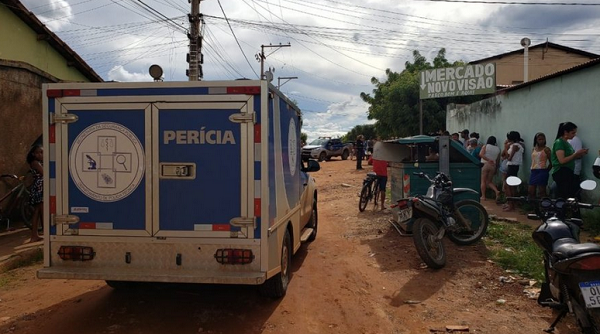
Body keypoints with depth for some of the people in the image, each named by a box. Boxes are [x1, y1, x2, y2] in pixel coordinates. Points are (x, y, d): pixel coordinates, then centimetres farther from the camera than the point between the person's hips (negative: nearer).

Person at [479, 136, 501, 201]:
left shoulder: (485, 146, -3)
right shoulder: (498, 149, 7)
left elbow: (481, 154, -17)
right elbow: (497, 160, 8)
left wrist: (488, 160, -14)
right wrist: (496, 168, 14)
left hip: (485, 164, -4)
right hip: (493, 166, 4)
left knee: (483, 181, 4)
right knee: (489, 181, 14)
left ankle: (483, 196, 3)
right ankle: (496, 191, -7)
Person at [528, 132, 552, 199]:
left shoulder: (546, 149, -3)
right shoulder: (533, 149, 14)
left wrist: (546, 171, -4)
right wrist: (532, 169, 8)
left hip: (542, 171, -6)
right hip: (533, 171, 6)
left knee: (542, 191, -3)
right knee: (531, 191, 4)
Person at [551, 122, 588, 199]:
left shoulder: (566, 143, 17)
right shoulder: (559, 142, -10)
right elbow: (562, 160, -18)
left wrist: (580, 155, 7)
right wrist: (576, 153, -12)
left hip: (568, 172, 9)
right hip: (561, 172, -9)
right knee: (563, 197, -13)